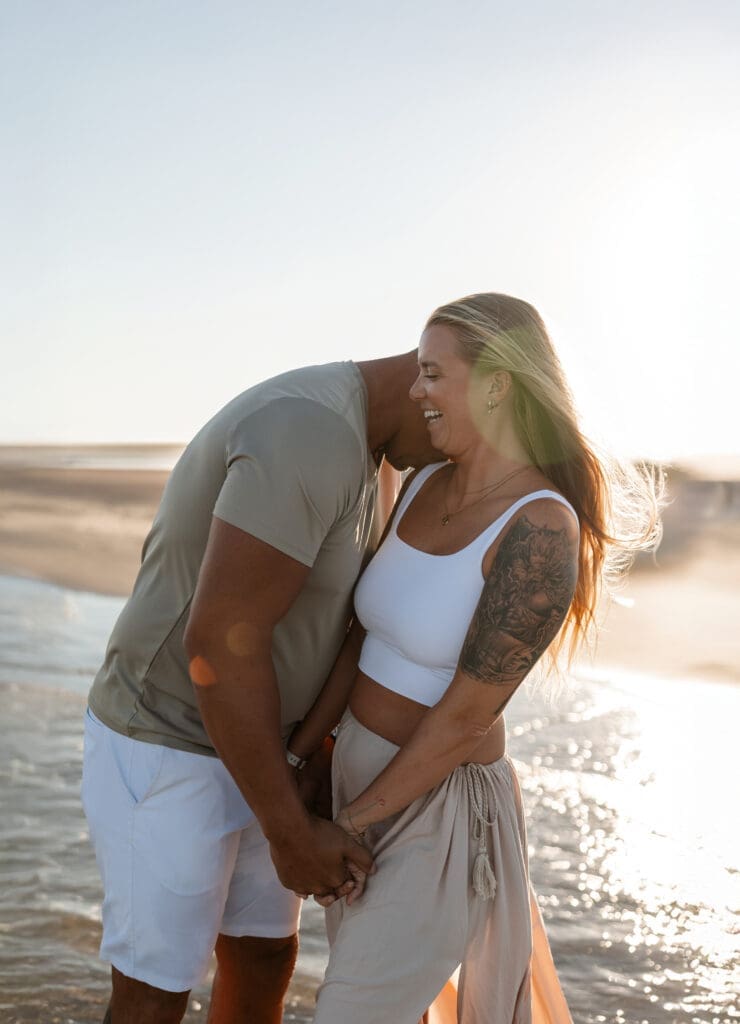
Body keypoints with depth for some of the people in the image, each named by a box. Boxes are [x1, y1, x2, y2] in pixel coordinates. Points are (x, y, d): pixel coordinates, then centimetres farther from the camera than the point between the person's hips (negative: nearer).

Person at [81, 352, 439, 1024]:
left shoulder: (337, 438, 3)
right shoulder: (311, 438, -31)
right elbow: (220, 643, -33)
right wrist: (291, 834, -25)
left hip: (236, 738, 9)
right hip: (164, 756, -9)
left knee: (264, 959, 18)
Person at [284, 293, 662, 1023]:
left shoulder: (541, 533, -26)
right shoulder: (427, 484, 0)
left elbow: (464, 716, -23)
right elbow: (367, 636, 4)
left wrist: (350, 822, -16)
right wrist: (296, 759, 0)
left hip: (436, 812, -8)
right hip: (366, 773, 9)